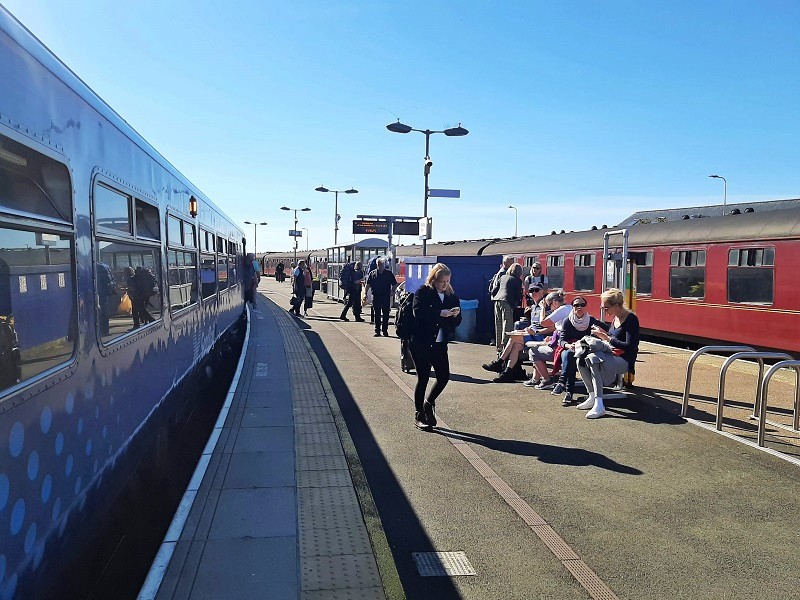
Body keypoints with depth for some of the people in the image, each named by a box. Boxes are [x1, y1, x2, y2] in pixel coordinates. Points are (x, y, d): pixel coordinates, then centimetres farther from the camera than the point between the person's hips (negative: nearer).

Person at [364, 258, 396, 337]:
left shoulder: (389, 273, 5)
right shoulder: (372, 274, 5)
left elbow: (394, 284, 8)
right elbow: (368, 285, 2)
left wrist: (392, 292, -6)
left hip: (386, 297, 0)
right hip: (376, 297, 0)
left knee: (386, 314, 2)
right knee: (377, 314, 5)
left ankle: (385, 330, 10)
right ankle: (377, 331, 11)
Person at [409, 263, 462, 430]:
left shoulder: (451, 296, 8)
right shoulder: (422, 292, -5)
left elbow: (457, 322, 7)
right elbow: (419, 312, -21)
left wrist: (455, 315, -14)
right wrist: (440, 313, -25)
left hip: (439, 343, 4)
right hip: (421, 342, -4)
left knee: (444, 376, 1)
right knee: (423, 378, 2)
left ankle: (429, 403, 28)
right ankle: (419, 415, 17)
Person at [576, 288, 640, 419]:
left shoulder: (631, 319, -14)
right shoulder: (615, 318, 11)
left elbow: (630, 347, -20)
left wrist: (607, 338, -18)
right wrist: (603, 333, 1)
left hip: (625, 361, -8)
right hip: (612, 356, 8)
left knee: (592, 359, -31)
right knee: (581, 359, -11)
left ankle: (599, 405, -34)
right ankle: (592, 397, -4)